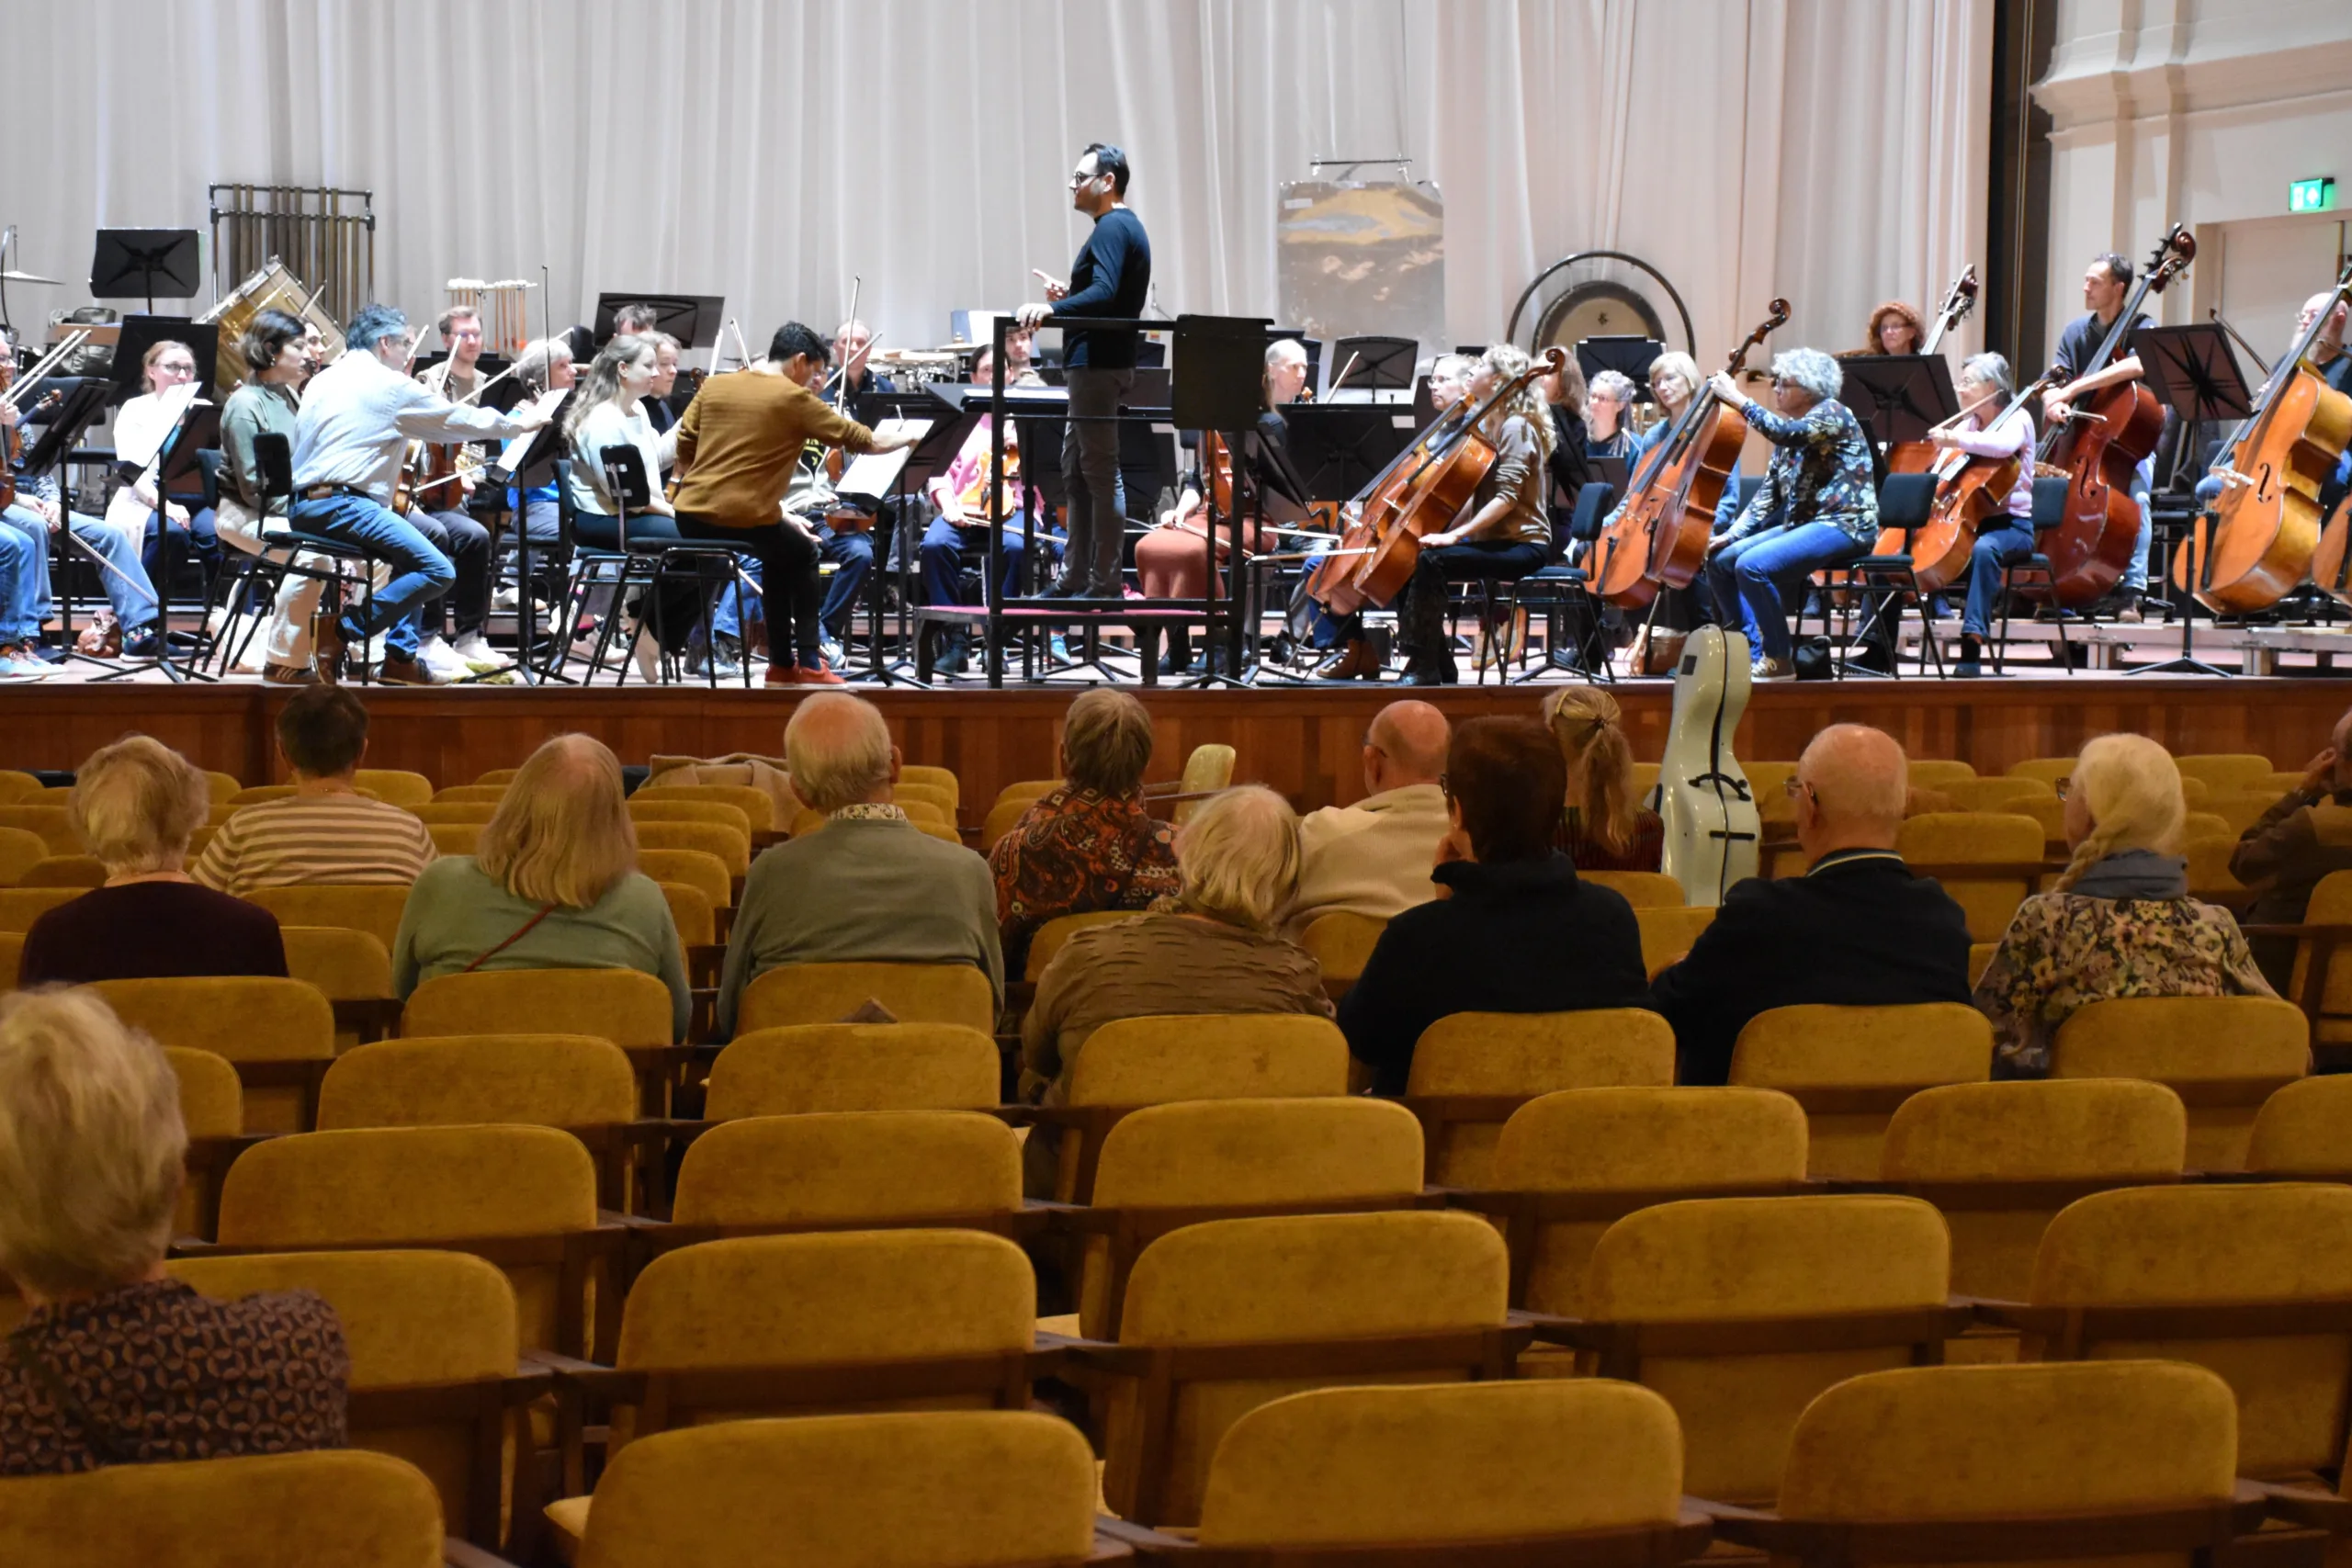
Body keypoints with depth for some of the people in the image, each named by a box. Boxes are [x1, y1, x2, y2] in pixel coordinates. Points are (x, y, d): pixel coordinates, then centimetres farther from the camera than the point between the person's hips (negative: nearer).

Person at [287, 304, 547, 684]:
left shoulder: (322, 381, 19)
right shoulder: (388, 384, -3)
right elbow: (460, 420, 6)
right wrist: (520, 425, 21)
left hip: (305, 505, 9)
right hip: (342, 505, -9)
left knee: (415, 541, 26)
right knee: (438, 571, -13)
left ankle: (400, 655, 18)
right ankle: (343, 630, -16)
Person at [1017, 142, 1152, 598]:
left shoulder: (1112, 228, -13)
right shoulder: (1125, 227, 20)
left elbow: (1104, 293, -26)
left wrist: (1052, 309, -35)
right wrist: (1069, 296, 13)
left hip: (1098, 366, -11)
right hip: (1097, 361, 11)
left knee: (1099, 474, -9)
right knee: (1076, 470, 15)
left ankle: (1104, 583, -9)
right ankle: (1075, 579, 19)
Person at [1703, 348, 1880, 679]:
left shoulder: (1832, 413, -8)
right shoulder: (1789, 430, 16)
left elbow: (1787, 433, -29)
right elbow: (1768, 493, 14)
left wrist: (1739, 400, -26)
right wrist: (1733, 533, 2)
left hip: (1844, 526, -9)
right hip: (1801, 524, 9)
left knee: (1751, 565, -26)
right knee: (1721, 560, -1)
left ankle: (1779, 659, -16)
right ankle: (1753, 652, 2)